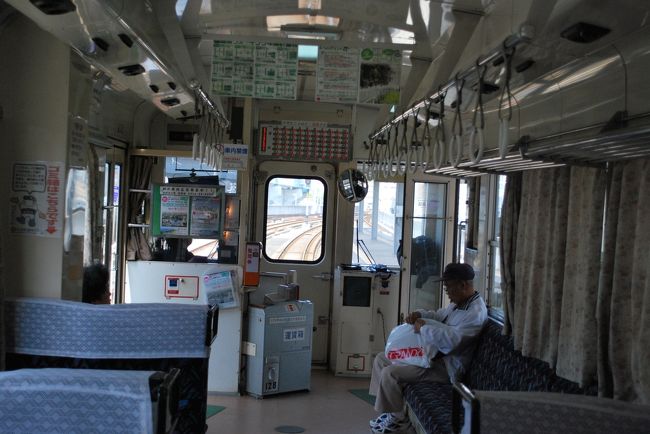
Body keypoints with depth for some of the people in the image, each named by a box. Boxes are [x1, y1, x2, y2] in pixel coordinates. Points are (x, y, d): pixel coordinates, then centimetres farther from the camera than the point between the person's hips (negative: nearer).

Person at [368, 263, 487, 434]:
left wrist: (423, 328, -23)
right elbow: (437, 316, 26)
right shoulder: (458, 303, 10)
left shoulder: (476, 312, -22)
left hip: (446, 367, -11)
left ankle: (398, 419, -1)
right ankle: (388, 406, 11)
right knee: (381, 359, 9)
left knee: (389, 373, -21)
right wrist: (419, 314, 3)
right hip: (432, 354, 11)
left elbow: (452, 340, -36)